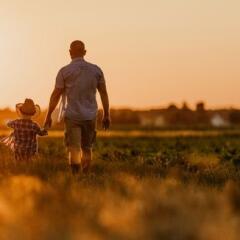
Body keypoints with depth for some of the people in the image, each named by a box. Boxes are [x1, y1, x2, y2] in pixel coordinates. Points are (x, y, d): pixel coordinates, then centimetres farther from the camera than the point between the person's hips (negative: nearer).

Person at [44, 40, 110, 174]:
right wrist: (107, 115, 12)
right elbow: (104, 93, 5)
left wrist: (49, 115, 3)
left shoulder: (64, 71, -6)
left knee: (74, 148, -6)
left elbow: (56, 95, -5)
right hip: (90, 116, 3)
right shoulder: (96, 70, 2)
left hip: (72, 115, -3)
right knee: (87, 148, 17)